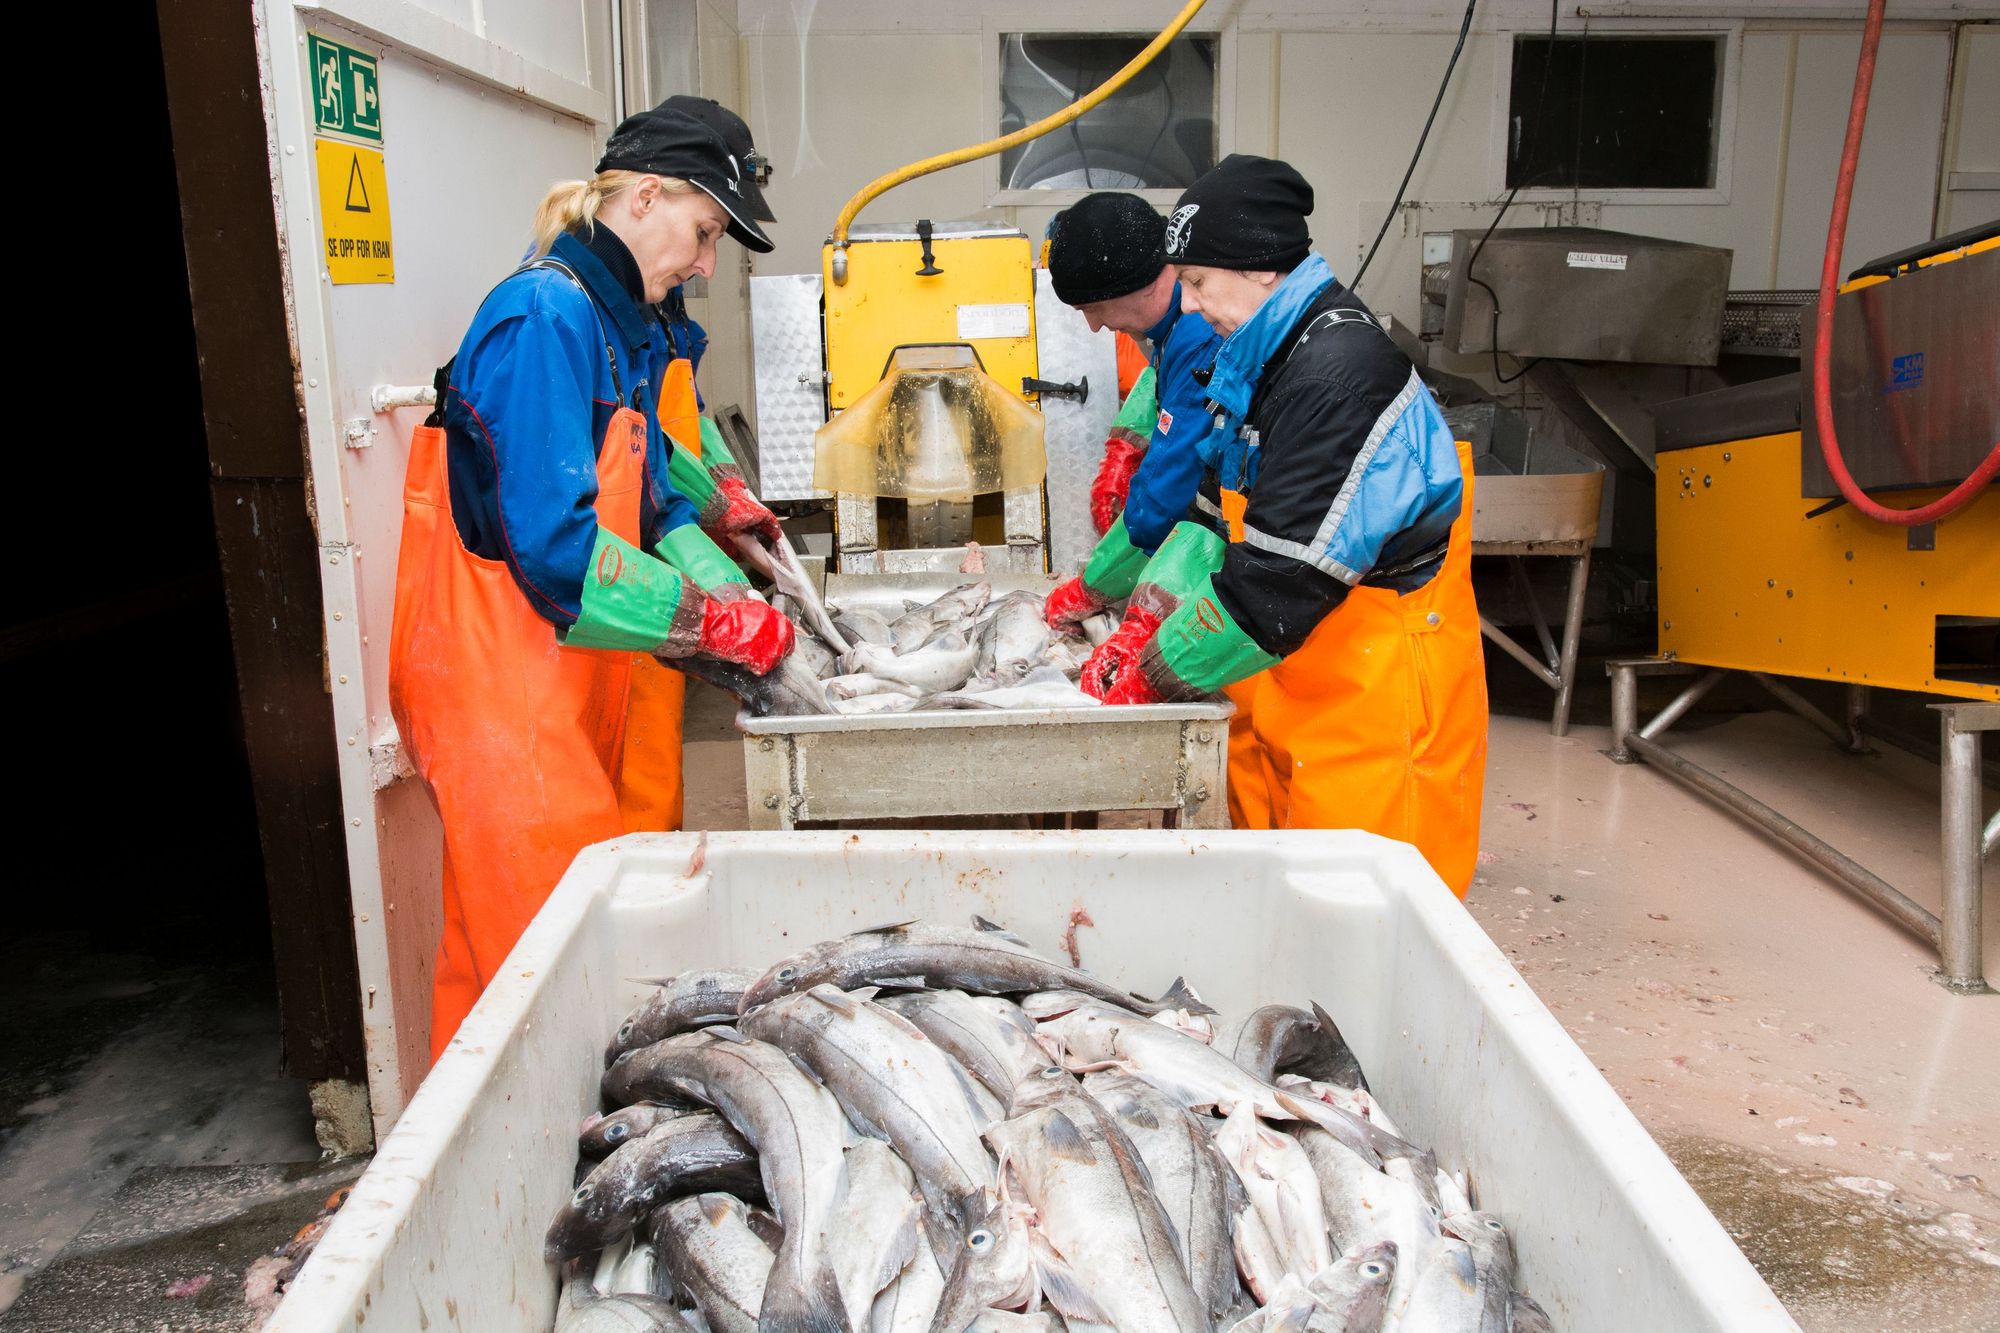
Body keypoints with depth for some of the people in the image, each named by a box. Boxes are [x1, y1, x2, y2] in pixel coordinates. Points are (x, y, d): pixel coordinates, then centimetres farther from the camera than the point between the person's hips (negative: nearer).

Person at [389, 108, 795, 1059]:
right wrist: (716, 621, -17)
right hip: (499, 683, -9)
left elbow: (650, 506, 16)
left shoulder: (625, 329, 15)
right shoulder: (544, 317, -16)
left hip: (571, 683, 9)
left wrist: (739, 597, 0)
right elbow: (555, 541, -24)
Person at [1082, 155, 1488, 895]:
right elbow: (1214, 510, 12)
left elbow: (1277, 583, -27)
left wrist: (1155, 677, -17)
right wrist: (1142, 626, -1)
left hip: (1379, 691, -9)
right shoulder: (1268, 356, 9)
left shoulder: (1340, 376, -23)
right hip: (1305, 688, 9)